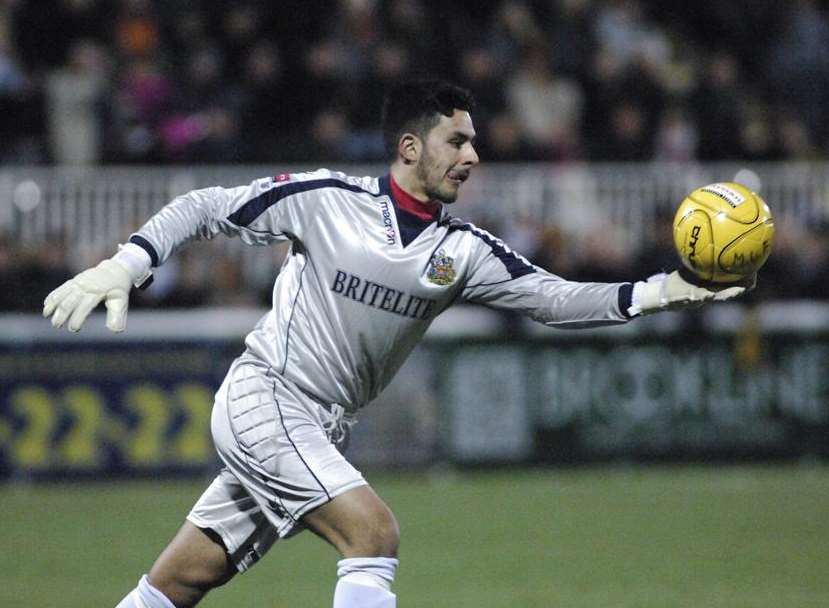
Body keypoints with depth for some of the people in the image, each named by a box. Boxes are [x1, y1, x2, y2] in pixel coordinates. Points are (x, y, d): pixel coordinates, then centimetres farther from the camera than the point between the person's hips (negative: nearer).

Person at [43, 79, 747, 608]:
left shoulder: (462, 251, 1)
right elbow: (206, 208, -3)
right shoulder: (326, 200, -11)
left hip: (322, 428, 6)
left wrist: (649, 294, -23)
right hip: (263, 398, -6)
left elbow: (555, 298, -9)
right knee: (373, 530, -21)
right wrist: (126, 264, -16)